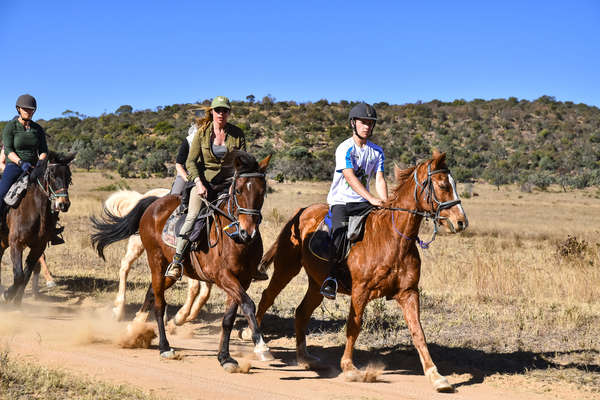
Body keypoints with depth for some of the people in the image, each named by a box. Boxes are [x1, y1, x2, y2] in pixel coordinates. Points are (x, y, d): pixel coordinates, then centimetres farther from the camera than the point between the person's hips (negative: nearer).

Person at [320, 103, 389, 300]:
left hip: (362, 202, 6)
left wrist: (385, 203, -16)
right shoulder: (345, 149, -10)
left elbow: (379, 180, 2)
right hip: (341, 200, -5)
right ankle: (332, 277, -27)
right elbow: (350, 178, -22)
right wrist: (371, 199, -33)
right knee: (341, 231, -30)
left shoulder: (377, 151, 9)